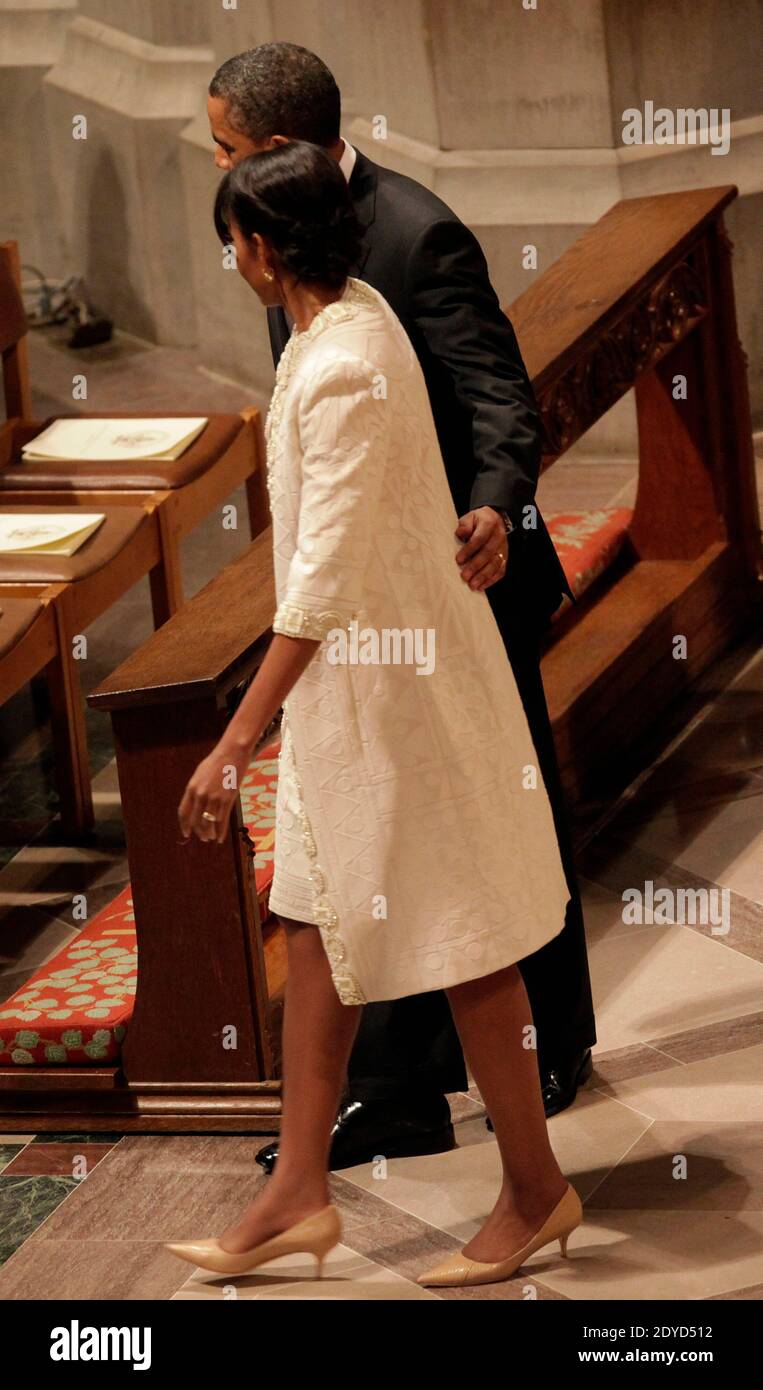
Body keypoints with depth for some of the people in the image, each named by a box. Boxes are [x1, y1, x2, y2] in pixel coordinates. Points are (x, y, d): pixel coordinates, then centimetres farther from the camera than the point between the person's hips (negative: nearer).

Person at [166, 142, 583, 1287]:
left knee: (457, 938, 3)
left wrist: (237, 743, -27)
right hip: (351, 678, 10)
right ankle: (300, 1192, 20)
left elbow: (327, 579, -28)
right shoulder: (352, 312, 3)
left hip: (398, 684, -10)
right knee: (318, 923, 13)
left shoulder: (342, 376, -27)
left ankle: (536, 1192, 17)